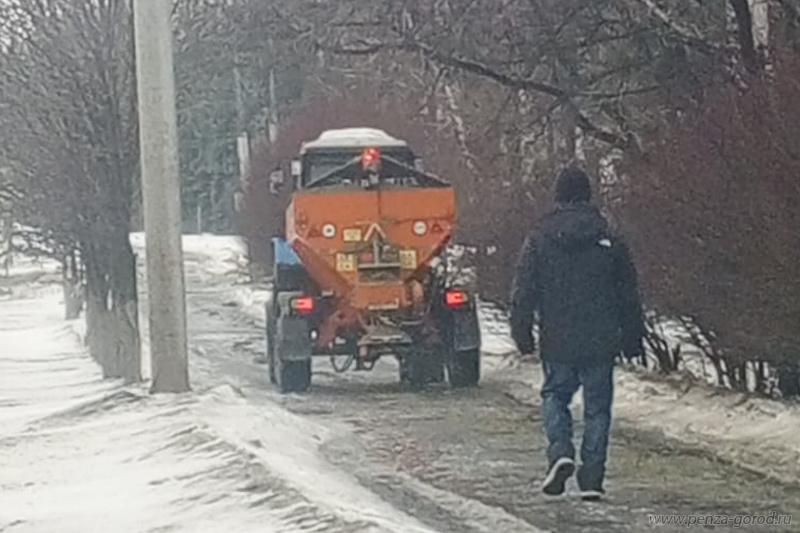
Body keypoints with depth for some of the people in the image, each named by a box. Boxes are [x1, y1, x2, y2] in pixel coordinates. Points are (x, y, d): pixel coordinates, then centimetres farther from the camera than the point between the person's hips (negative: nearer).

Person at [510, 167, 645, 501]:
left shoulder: (540, 239, -2)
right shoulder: (609, 240, 0)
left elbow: (523, 293, -2)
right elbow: (629, 295, 5)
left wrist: (523, 335, 6)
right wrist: (633, 339, 13)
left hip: (557, 341, 0)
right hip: (601, 342, 0)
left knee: (555, 395, 18)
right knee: (597, 406, 7)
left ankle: (560, 451, -7)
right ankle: (592, 479, 4)